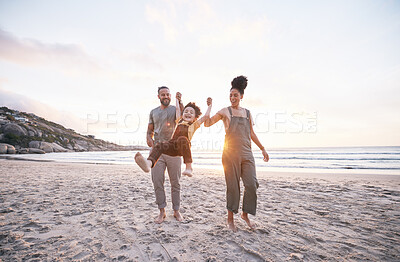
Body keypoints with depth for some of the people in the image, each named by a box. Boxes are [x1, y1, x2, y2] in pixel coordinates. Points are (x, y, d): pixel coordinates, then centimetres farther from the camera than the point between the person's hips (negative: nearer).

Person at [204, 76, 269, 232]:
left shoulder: (247, 112, 17)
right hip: (230, 154, -4)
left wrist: (262, 148, 20)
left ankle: (245, 214, 24)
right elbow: (207, 124, -1)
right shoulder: (225, 111, 5)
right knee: (233, 187, 1)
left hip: (247, 154, 4)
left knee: (252, 185, 0)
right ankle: (230, 219, 18)